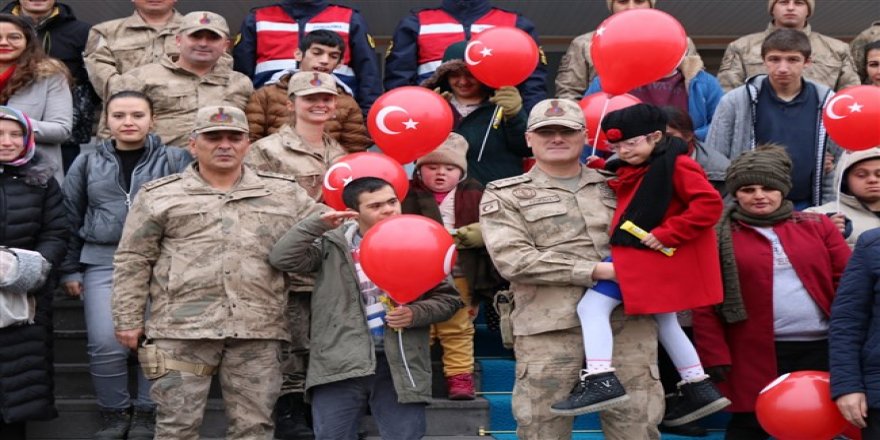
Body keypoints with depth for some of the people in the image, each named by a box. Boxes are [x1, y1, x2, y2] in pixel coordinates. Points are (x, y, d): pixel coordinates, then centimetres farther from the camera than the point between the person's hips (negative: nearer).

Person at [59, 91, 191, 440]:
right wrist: (70, 269, 10)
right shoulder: (87, 164, 11)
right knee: (106, 343, -10)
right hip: (103, 263, 1)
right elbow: (71, 220, 14)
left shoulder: (175, 160, 3)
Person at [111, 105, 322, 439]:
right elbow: (132, 261, 7)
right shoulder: (160, 196, 8)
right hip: (183, 326, -1)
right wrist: (129, 320, 3)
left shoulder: (284, 193, 14)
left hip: (257, 329, 2)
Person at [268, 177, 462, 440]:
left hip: (400, 364, 0)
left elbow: (448, 299, 7)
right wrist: (319, 223, -10)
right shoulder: (332, 245, 5)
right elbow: (282, 259, -5)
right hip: (341, 363, 0)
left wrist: (415, 313, -11)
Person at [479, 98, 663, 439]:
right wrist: (596, 270, -11)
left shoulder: (614, 185, 20)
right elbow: (513, 259, -6)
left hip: (626, 318, 3)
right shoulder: (504, 196, 8)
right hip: (549, 325, -3)